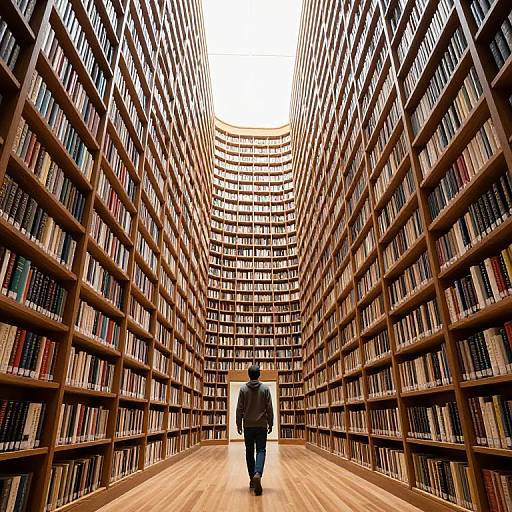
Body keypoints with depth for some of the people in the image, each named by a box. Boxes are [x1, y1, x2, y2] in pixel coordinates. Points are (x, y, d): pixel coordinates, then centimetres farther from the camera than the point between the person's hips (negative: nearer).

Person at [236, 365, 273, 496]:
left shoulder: (243, 389, -4)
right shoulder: (265, 388, -4)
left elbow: (239, 409, -2)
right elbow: (269, 408, -2)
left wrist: (239, 425, 8)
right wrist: (270, 424, 9)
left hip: (248, 426, 1)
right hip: (261, 425, -1)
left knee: (249, 452, 12)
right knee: (261, 450, 2)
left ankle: (252, 479, 17)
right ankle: (258, 474, -21)